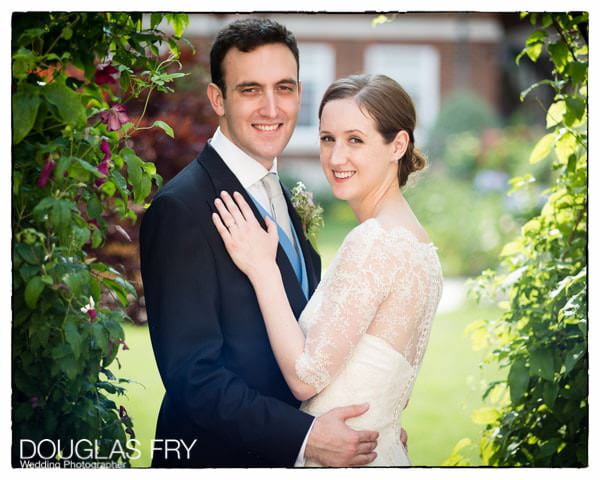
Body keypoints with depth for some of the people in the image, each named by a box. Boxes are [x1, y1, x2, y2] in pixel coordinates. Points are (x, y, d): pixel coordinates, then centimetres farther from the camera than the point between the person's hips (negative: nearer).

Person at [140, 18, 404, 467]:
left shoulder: (275, 193, 8)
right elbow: (191, 372, -23)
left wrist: (369, 412, 0)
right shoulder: (181, 209, -20)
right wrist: (305, 437, -27)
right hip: (215, 452, -8)